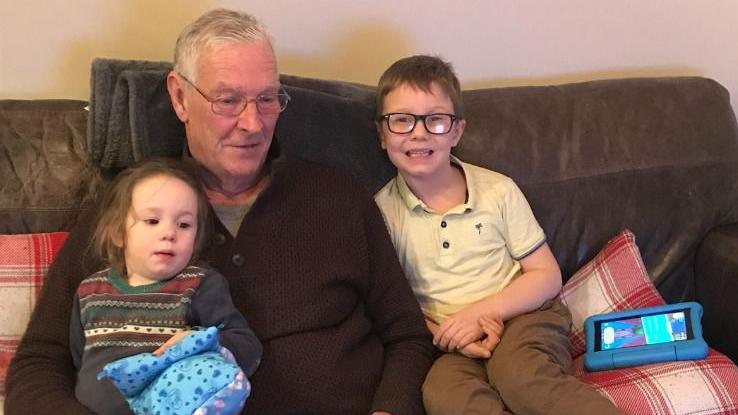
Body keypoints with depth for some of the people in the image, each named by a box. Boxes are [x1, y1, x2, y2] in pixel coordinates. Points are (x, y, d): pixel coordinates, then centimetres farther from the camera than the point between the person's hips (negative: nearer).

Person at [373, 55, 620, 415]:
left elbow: (547, 274, 3)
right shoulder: (382, 210, 0)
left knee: (519, 374, -34)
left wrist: (480, 311, -13)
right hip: (448, 346, 0)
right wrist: (446, 335, -15)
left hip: (521, 316, 0)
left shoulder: (498, 191, 0)